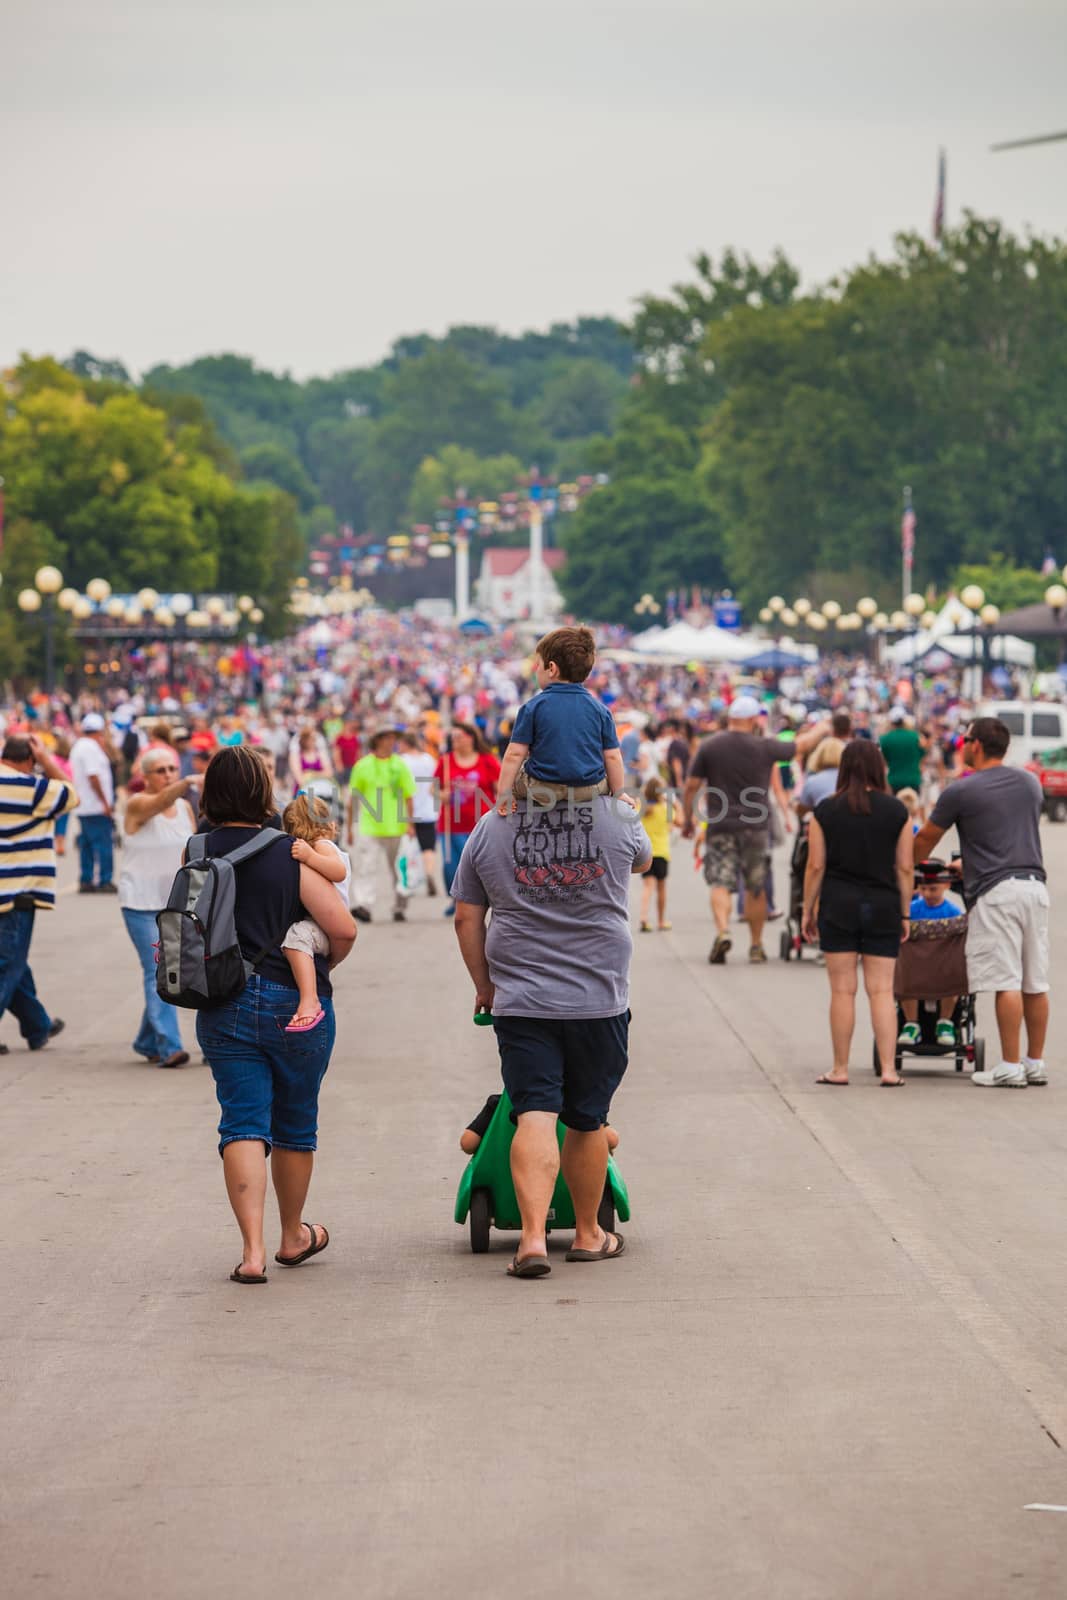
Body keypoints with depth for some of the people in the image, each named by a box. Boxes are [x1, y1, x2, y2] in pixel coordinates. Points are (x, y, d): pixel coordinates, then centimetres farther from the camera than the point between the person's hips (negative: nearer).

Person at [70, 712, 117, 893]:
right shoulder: (91, 747, -14)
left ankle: (86, 881, 12)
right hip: (96, 807, -10)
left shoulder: (78, 746, 17)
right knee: (103, 844, -7)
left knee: (87, 844, 11)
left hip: (83, 808, 10)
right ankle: (104, 882, -8)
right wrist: (105, 802, -19)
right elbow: (93, 776, -21)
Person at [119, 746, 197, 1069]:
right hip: (141, 902, -6)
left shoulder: (185, 807, 8)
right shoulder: (138, 805, -10)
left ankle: (147, 1042, 24)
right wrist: (188, 783, -51)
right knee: (158, 972, -13)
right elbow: (160, 800, -33)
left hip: (177, 902, 6)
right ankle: (169, 1046, -17)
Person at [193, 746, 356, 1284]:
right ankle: (293, 1236, 33)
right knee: (295, 1124, 16)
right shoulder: (290, 856, -11)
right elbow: (343, 929, -14)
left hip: (223, 1010, 2)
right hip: (296, 1004, -2)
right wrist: (321, 968, 6)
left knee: (243, 1125, 1)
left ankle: (252, 1248, -14)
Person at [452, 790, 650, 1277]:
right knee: (587, 1121, 12)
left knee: (535, 1116, -5)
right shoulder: (618, 818, -3)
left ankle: (533, 1236, -18)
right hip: (599, 998, 0)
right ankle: (587, 1234, 26)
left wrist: (484, 985, 20)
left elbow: (467, 919, 7)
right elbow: (642, 860, 21)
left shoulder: (490, 828, 1)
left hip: (521, 1000, 0)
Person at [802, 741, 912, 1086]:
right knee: (881, 991, 2)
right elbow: (904, 868, 1)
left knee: (842, 990, 3)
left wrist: (808, 911, 6)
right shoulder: (897, 811, -1)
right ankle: (888, 1069, -4)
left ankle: (840, 1069, 8)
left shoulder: (826, 811, -3)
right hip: (883, 908, 1)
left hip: (838, 906, -1)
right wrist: (905, 914, 9)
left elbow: (816, 866, -3)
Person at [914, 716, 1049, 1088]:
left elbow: (925, 841, 10)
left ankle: (1011, 1067, -8)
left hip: (996, 891, -6)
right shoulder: (1029, 782, 16)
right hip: (1034, 885, 6)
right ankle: (1035, 1063, 13)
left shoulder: (960, 791, -2)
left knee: (1007, 982, -7)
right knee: (1036, 983, 8)